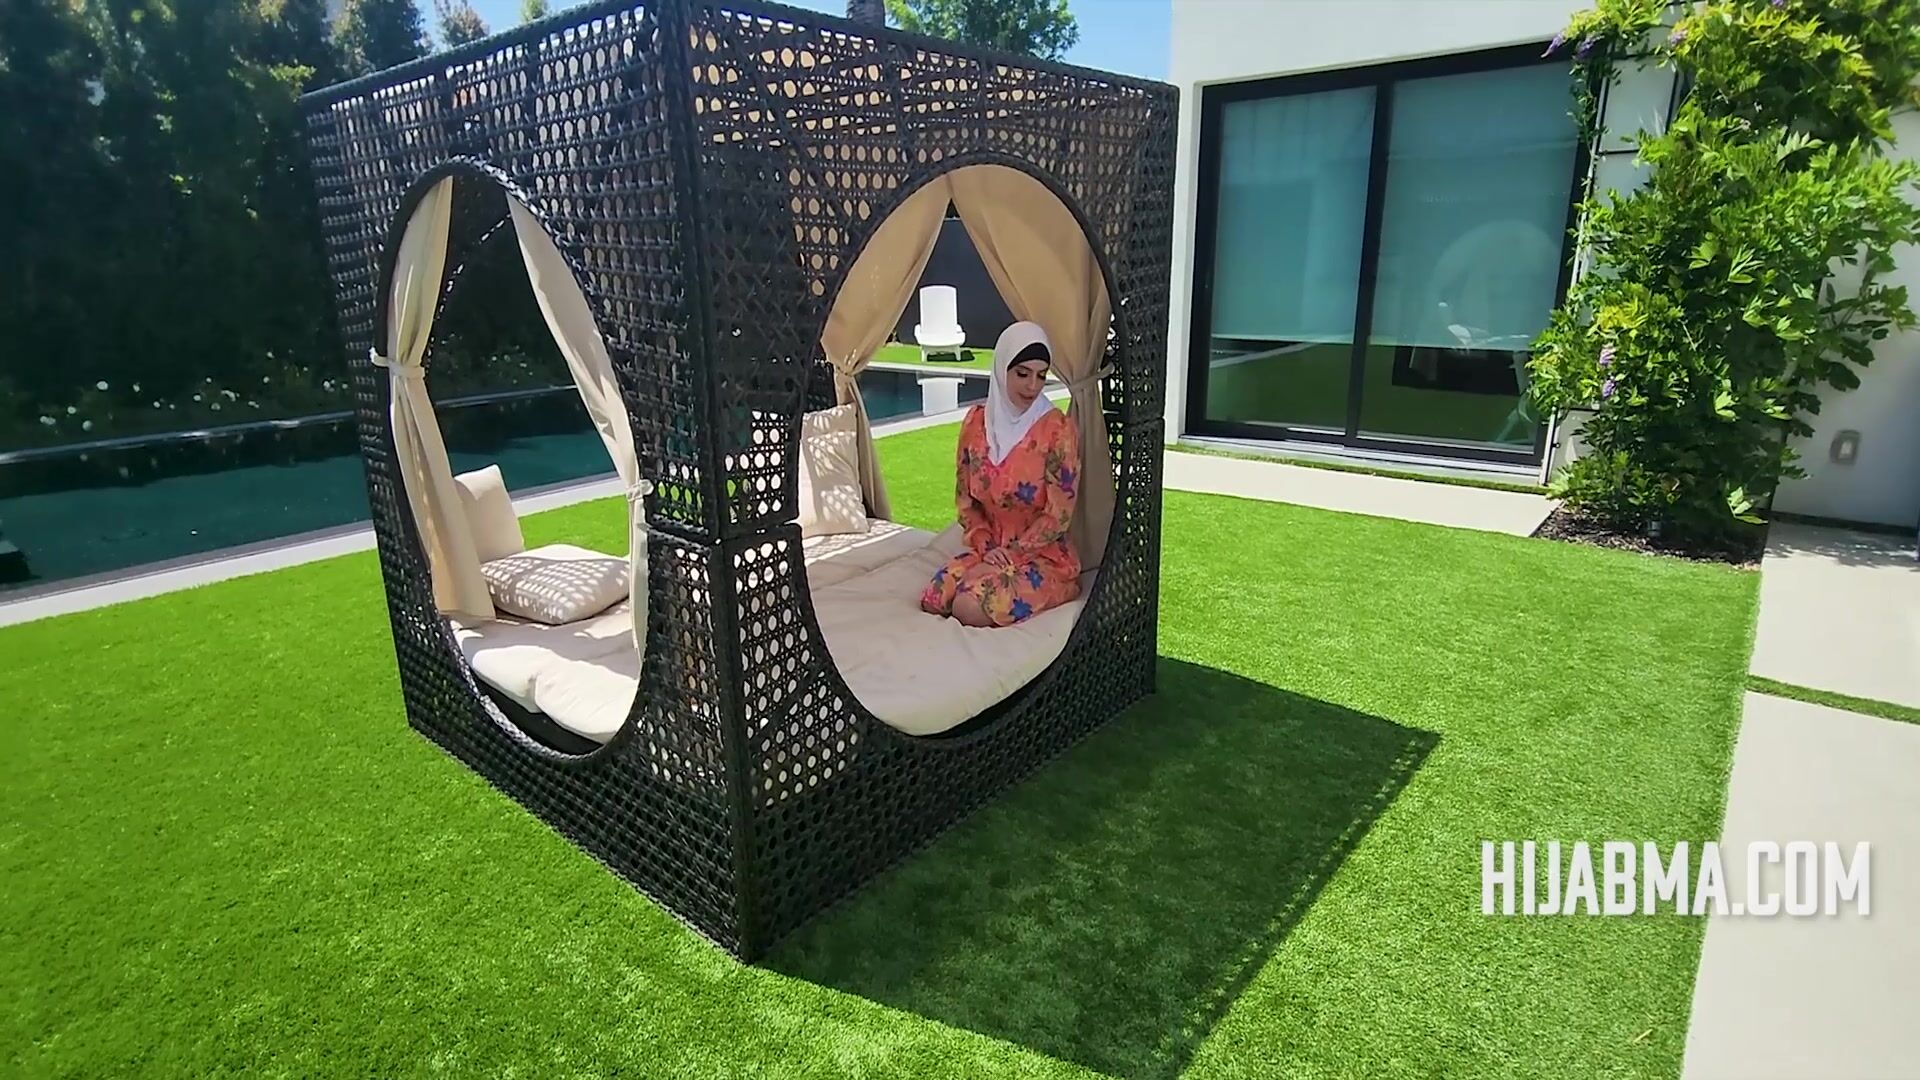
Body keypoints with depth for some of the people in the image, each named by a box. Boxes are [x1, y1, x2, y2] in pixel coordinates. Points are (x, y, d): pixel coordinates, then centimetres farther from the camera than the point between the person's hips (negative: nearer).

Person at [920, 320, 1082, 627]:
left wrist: (1010, 554, -15)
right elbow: (965, 499, 7)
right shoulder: (977, 420, 0)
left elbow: (1057, 516, -13)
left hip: (1044, 556, -4)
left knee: (969, 609, -26)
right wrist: (986, 548, -8)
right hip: (988, 549, 5)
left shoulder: (1059, 430, -14)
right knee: (932, 601, -17)